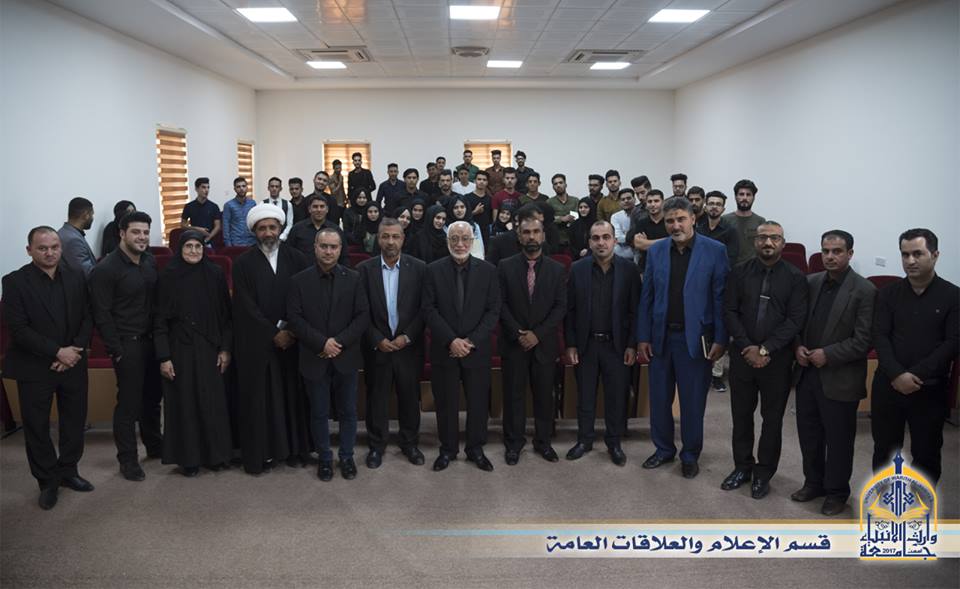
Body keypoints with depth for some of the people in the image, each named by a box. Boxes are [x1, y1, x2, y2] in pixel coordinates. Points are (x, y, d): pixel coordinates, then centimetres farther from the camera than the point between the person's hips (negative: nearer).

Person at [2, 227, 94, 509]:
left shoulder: (76, 277, 3)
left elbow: (88, 317, 2)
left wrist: (75, 350, -12)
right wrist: (57, 352, -17)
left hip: (73, 364, 3)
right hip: (34, 368, -3)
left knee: (75, 422, 12)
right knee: (37, 427, 7)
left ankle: (68, 471, 30)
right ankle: (48, 481, 22)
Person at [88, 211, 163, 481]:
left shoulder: (151, 262, 6)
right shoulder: (106, 269, -12)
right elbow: (102, 314, -11)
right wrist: (117, 350, -12)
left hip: (152, 340, 6)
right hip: (127, 345, -6)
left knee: (153, 397, 16)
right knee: (129, 402, 2)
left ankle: (155, 445, 34)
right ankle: (127, 459, 16)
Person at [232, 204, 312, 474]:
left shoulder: (296, 258, 2)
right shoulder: (243, 264, -1)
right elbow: (247, 307, -6)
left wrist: (292, 330, -10)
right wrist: (274, 333, -11)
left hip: (292, 339, 1)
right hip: (258, 343, -1)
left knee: (293, 394, 7)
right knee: (259, 398, 4)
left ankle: (296, 449, 18)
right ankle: (261, 453, 14)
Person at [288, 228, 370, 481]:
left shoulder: (353, 278, 1)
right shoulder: (299, 281, -1)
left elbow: (363, 315, -4)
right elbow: (295, 318, -6)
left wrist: (339, 342, -14)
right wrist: (322, 343, -16)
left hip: (346, 357, 1)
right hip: (315, 359, 0)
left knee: (348, 411, 10)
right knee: (319, 413, 10)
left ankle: (347, 456, 26)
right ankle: (325, 458, 24)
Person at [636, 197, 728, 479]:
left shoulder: (715, 251, -6)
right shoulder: (656, 251, 4)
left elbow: (721, 298, -6)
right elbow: (646, 297, 6)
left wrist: (720, 339, -9)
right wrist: (643, 337, 3)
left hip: (695, 338, -3)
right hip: (660, 337, 3)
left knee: (693, 402, 8)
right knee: (659, 398, 12)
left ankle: (691, 455, 25)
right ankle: (663, 449, 30)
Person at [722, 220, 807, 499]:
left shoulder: (795, 277, -2)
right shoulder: (739, 273, 3)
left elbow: (795, 320, -9)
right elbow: (729, 312, -1)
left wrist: (766, 349, -16)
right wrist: (747, 347, -13)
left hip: (777, 359, -2)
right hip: (742, 356, 2)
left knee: (772, 418, 9)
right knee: (741, 415, 12)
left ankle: (763, 473, 23)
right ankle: (742, 467, 28)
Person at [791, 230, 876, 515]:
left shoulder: (864, 291, -12)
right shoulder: (811, 282, 4)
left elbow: (864, 341, -15)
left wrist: (827, 355, -18)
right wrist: (798, 346, -5)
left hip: (840, 379, -5)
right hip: (807, 372, 5)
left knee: (838, 439, 9)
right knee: (808, 433, 16)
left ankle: (837, 491, 27)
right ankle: (813, 482, 35)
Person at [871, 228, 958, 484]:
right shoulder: (888, 293, 3)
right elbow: (879, 337, -3)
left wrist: (915, 376, -16)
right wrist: (897, 375, -18)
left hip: (930, 390, -2)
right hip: (888, 385, 2)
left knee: (926, 453, 7)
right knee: (884, 449, 12)